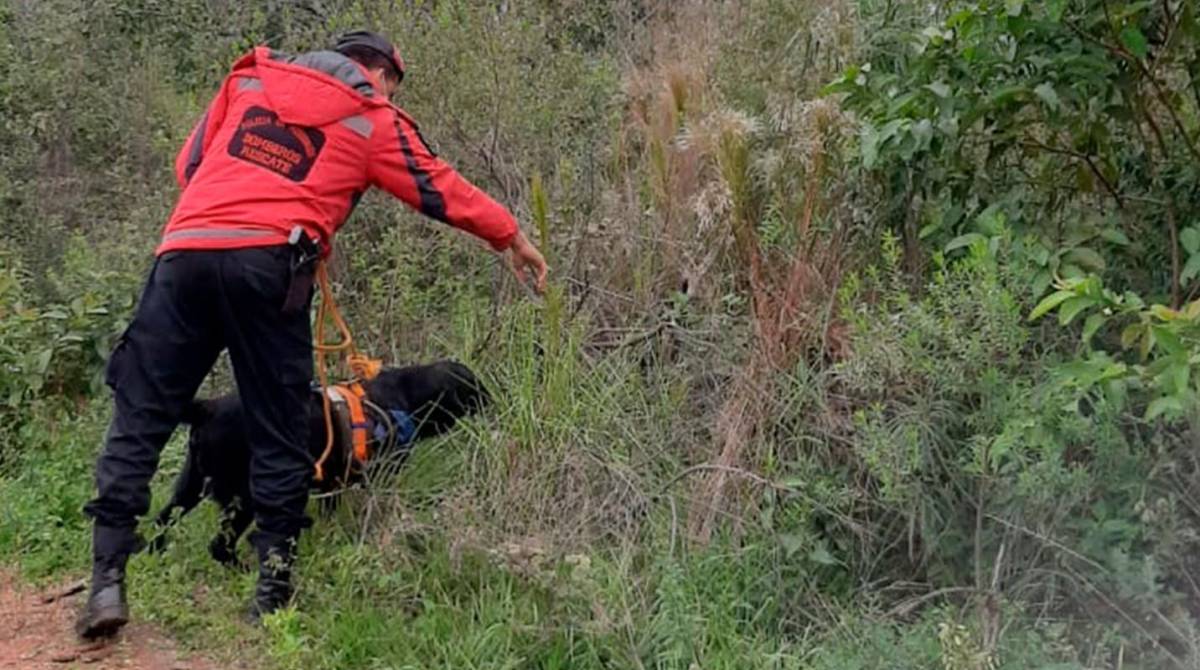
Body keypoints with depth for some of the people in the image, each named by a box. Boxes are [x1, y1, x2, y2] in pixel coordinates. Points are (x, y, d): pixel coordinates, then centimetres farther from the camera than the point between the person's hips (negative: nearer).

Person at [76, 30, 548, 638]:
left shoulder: (249, 79, 24)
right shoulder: (373, 121, 15)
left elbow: (189, 163, 24)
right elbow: (440, 189, 22)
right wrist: (512, 237, 34)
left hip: (184, 249, 3)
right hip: (266, 262, -3)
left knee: (138, 417, 8)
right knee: (278, 432, 9)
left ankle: (108, 581, 3)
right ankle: (273, 590, 12)